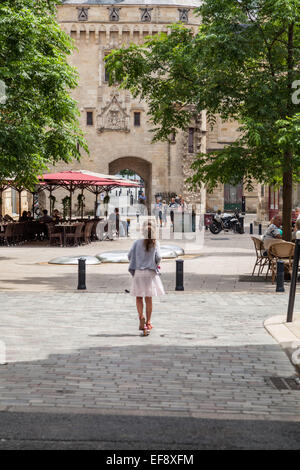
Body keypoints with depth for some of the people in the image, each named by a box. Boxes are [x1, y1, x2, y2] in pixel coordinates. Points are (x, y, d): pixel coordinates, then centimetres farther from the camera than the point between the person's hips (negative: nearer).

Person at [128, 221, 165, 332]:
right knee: (148, 298, 9)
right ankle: (148, 322, 10)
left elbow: (130, 256, -4)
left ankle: (141, 316, -15)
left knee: (139, 297, 8)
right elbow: (158, 257, -8)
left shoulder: (137, 242, -2)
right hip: (151, 272, 1)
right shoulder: (155, 243, -2)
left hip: (138, 272, -1)